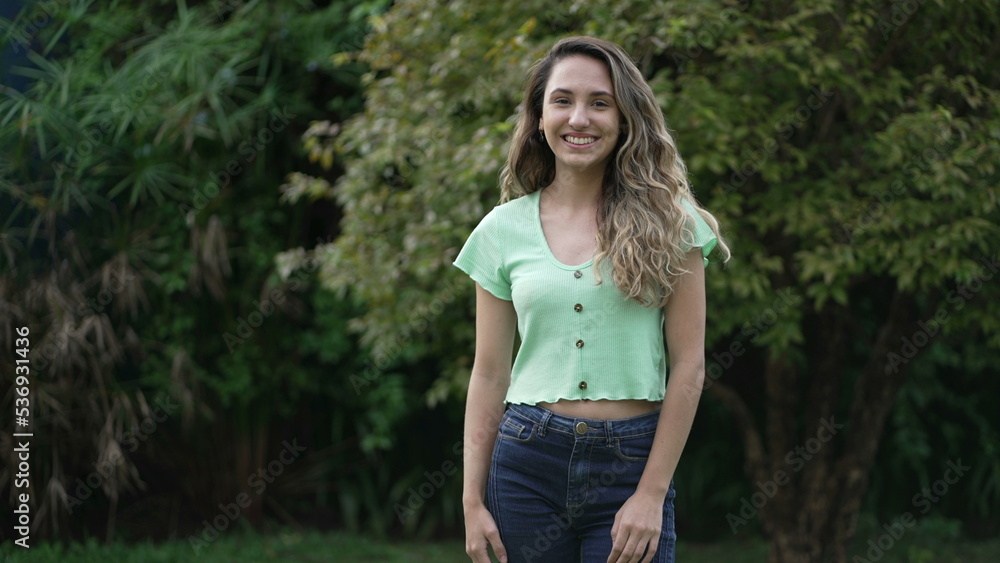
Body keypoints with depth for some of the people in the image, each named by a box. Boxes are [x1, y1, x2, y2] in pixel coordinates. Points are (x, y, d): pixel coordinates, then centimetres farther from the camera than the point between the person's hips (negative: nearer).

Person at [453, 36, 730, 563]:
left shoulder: (668, 222, 1)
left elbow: (688, 366, -2)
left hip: (633, 463, -1)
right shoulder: (504, 229, 5)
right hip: (527, 461, 2)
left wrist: (652, 494, -8)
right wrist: (472, 500, 4)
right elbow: (490, 373, 8)